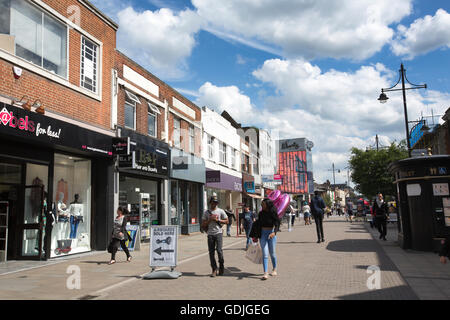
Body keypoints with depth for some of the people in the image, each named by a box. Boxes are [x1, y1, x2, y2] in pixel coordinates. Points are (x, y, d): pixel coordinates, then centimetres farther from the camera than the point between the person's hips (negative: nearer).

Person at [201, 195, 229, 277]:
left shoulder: (220, 211, 6)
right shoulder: (206, 212, 9)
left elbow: (226, 221, 7)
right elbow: (203, 224, 6)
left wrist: (217, 220, -6)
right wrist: (210, 219, -9)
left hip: (218, 233, -2)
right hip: (210, 234, 2)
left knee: (219, 250, -12)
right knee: (211, 252, 1)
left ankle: (221, 266, 9)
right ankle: (214, 269, 8)